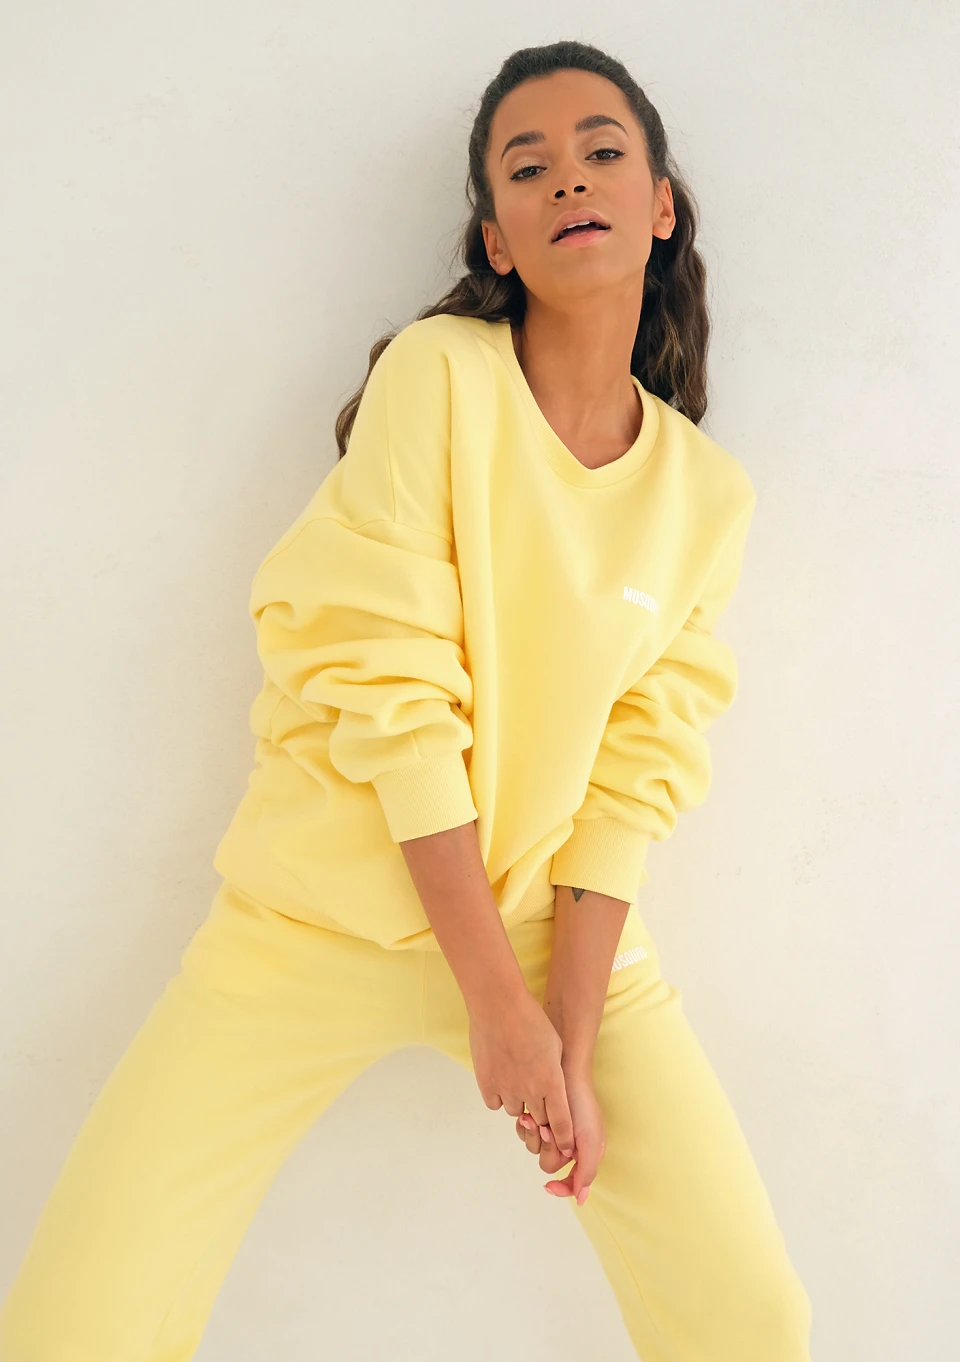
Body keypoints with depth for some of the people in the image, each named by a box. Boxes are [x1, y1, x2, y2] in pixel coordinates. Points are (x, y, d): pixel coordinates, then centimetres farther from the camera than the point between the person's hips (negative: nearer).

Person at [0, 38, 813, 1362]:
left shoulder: (708, 493, 2)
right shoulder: (439, 375, -9)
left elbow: (638, 773, -2)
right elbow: (395, 694, -14)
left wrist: (570, 1037, -11)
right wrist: (496, 1000, -14)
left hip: (565, 922, 3)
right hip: (327, 918, -3)